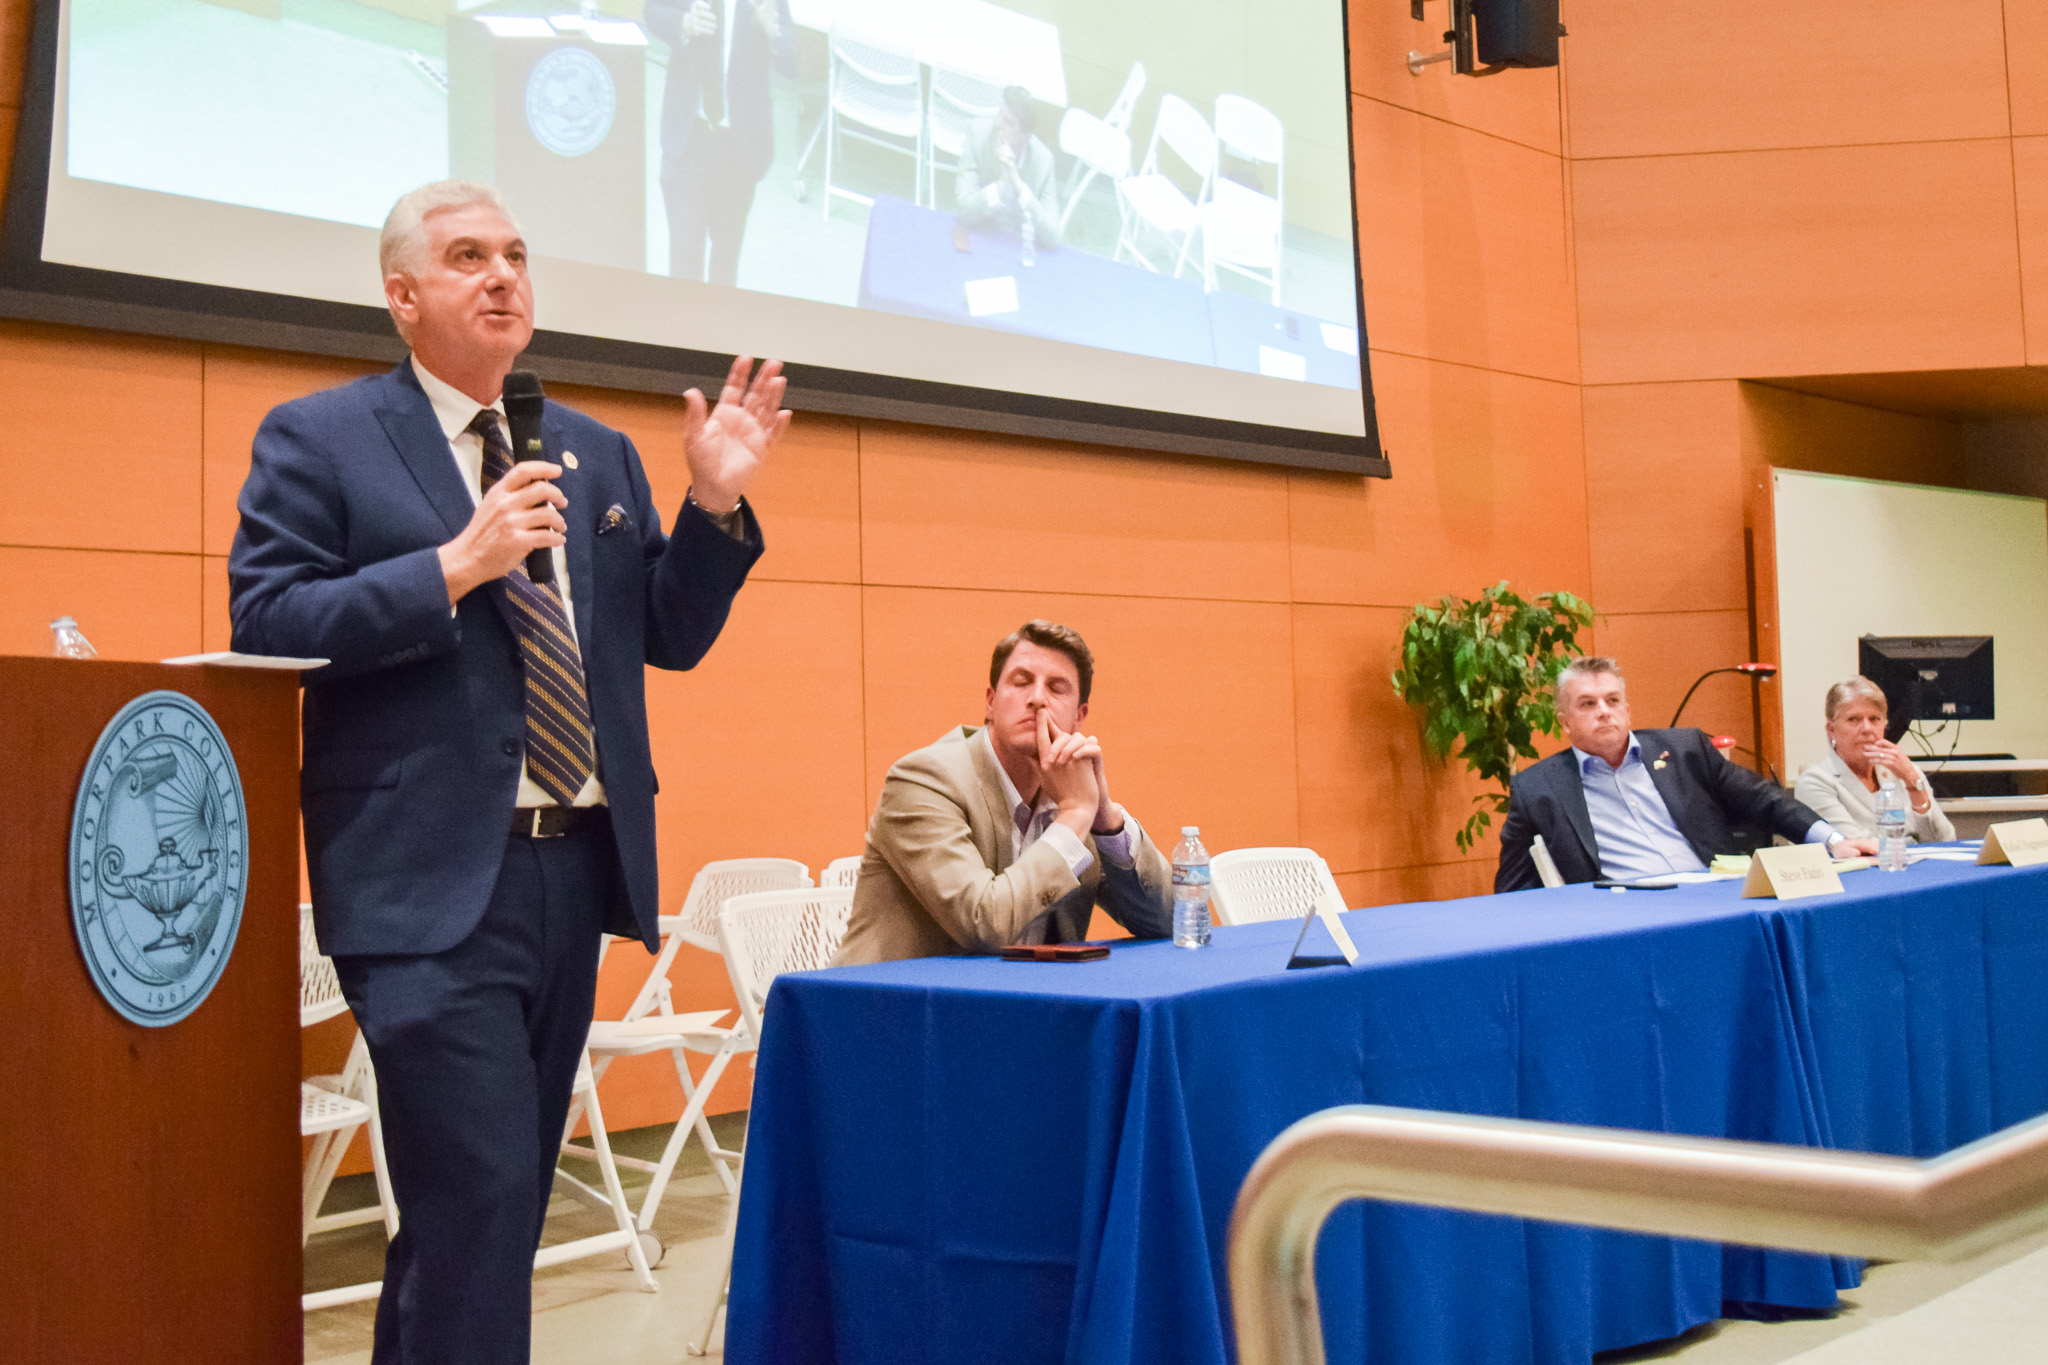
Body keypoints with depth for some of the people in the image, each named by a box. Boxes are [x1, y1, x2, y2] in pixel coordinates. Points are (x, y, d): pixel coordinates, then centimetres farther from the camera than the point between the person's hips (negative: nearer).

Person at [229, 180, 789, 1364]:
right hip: (433, 881, -6)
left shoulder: (598, 455, 15)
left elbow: (672, 635, 15)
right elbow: (265, 624, -10)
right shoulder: (319, 439, 0)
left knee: (500, 1200, 15)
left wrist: (716, 506, -1)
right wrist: (454, 566, -18)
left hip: (578, 866, 6)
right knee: (478, 1194, -11)